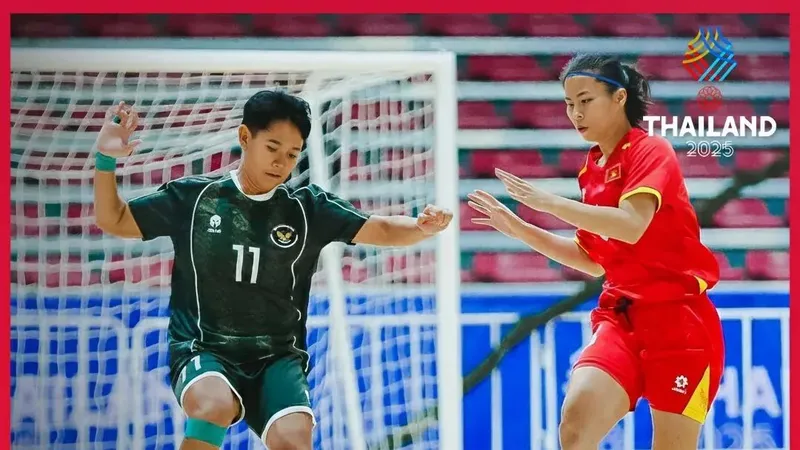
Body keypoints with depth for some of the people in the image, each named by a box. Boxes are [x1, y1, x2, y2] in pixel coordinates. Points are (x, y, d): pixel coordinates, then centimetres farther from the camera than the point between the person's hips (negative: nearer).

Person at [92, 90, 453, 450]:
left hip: (278, 359, 1)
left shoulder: (308, 208, 3)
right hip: (203, 352, -1)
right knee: (215, 406, -36)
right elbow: (113, 221, 9)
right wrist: (106, 160, -7)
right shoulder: (193, 197, 1)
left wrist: (422, 227, -24)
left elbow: (382, 230, -3)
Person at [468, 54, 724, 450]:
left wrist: (549, 202, -24)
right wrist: (520, 229, 12)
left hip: (679, 317, -6)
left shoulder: (650, 151, -8)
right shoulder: (592, 168, 12)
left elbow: (631, 225, -25)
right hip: (621, 316, 6)